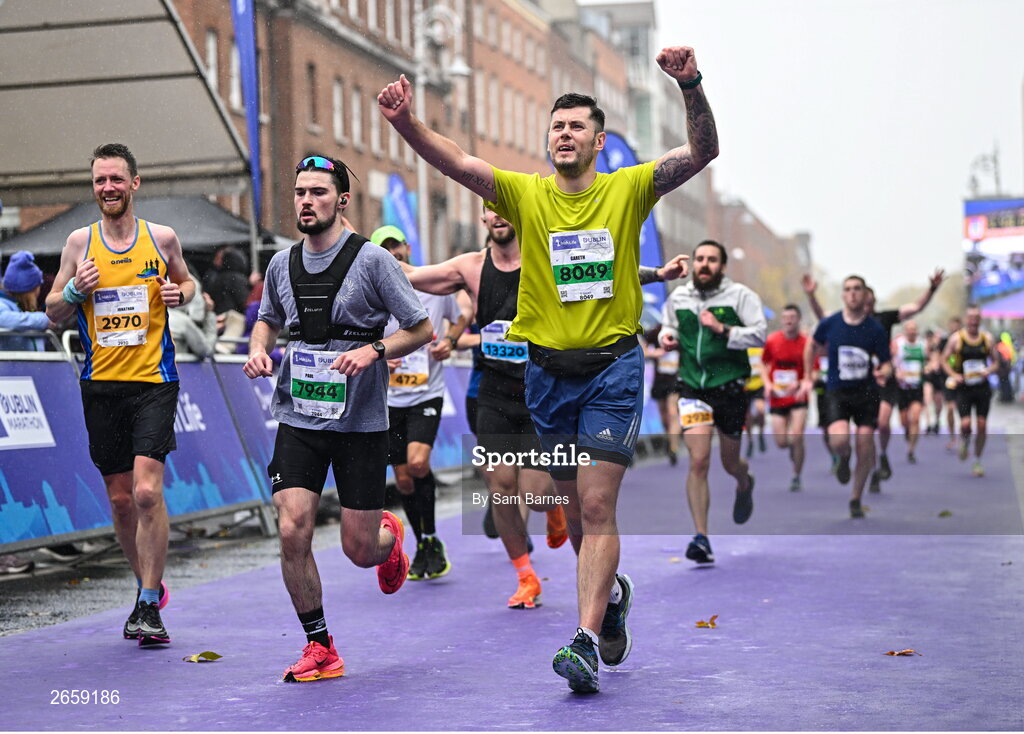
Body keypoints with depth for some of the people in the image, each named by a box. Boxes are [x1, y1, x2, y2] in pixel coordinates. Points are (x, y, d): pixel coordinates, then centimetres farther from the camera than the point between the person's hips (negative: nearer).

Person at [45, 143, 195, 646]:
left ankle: (150, 605, -6)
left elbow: (185, 283, 20)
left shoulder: (162, 239, 2)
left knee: (147, 491, -15)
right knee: (120, 498, 9)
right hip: (102, 383, 3)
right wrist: (76, 289, -11)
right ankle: (149, 585, 29)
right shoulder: (80, 243, 4)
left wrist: (180, 294, -3)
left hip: (154, 381, -2)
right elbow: (53, 313, 10)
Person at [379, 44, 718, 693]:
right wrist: (407, 124, -30)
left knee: (597, 508, -9)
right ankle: (612, 591, 41)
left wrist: (691, 86, -28)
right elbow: (457, 163, -13)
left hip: (613, 367, -3)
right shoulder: (525, 195, 1)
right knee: (577, 509, 15)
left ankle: (585, 642, -11)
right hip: (548, 370, 3)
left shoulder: (628, 189, -1)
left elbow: (703, 152, -12)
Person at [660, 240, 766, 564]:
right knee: (698, 461, -15)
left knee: (729, 463, 13)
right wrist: (667, 336, 3)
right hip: (693, 388, 1)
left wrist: (722, 329, -21)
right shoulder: (678, 297, 7)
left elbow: (760, 334, -11)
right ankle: (701, 538, -12)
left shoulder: (740, 295, -3)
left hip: (731, 387, -1)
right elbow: (668, 325, 26)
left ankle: (745, 483, 53)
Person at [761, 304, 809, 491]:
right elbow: (764, 364, 14)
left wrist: (799, 384, -22)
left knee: (797, 437, -16)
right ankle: (793, 448, 37)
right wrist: (767, 383, -2)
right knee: (781, 442, -2)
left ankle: (796, 478, 2)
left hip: (798, 397, -2)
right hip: (777, 397, 2)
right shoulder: (772, 340, -1)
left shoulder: (806, 342, -7)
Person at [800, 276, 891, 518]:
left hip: (866, 392, 1)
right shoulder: (829, 324, -4)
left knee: (865, 448, -1)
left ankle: (856, 500, 19)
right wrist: (808, 378, 13)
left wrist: (883, 372, -24)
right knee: (840, 440, -23)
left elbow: (886, 363, 0)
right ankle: (844, 458, 17)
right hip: (837, 391, -1)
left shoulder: (876, 329, -6)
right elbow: (813, 346, 15)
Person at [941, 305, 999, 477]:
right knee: (965, 423, -16)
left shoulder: (988, 338, 5)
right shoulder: (956, 338, -2)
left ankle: (977, 462, 14)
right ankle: (964, 442, 20)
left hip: (983, 388, 2)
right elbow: (945, 360, 3)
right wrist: (953, 375, -13)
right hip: (964, 387, -2)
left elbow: (996, 362, 12)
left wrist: (989, 371, -9)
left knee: (982, 425, 0)